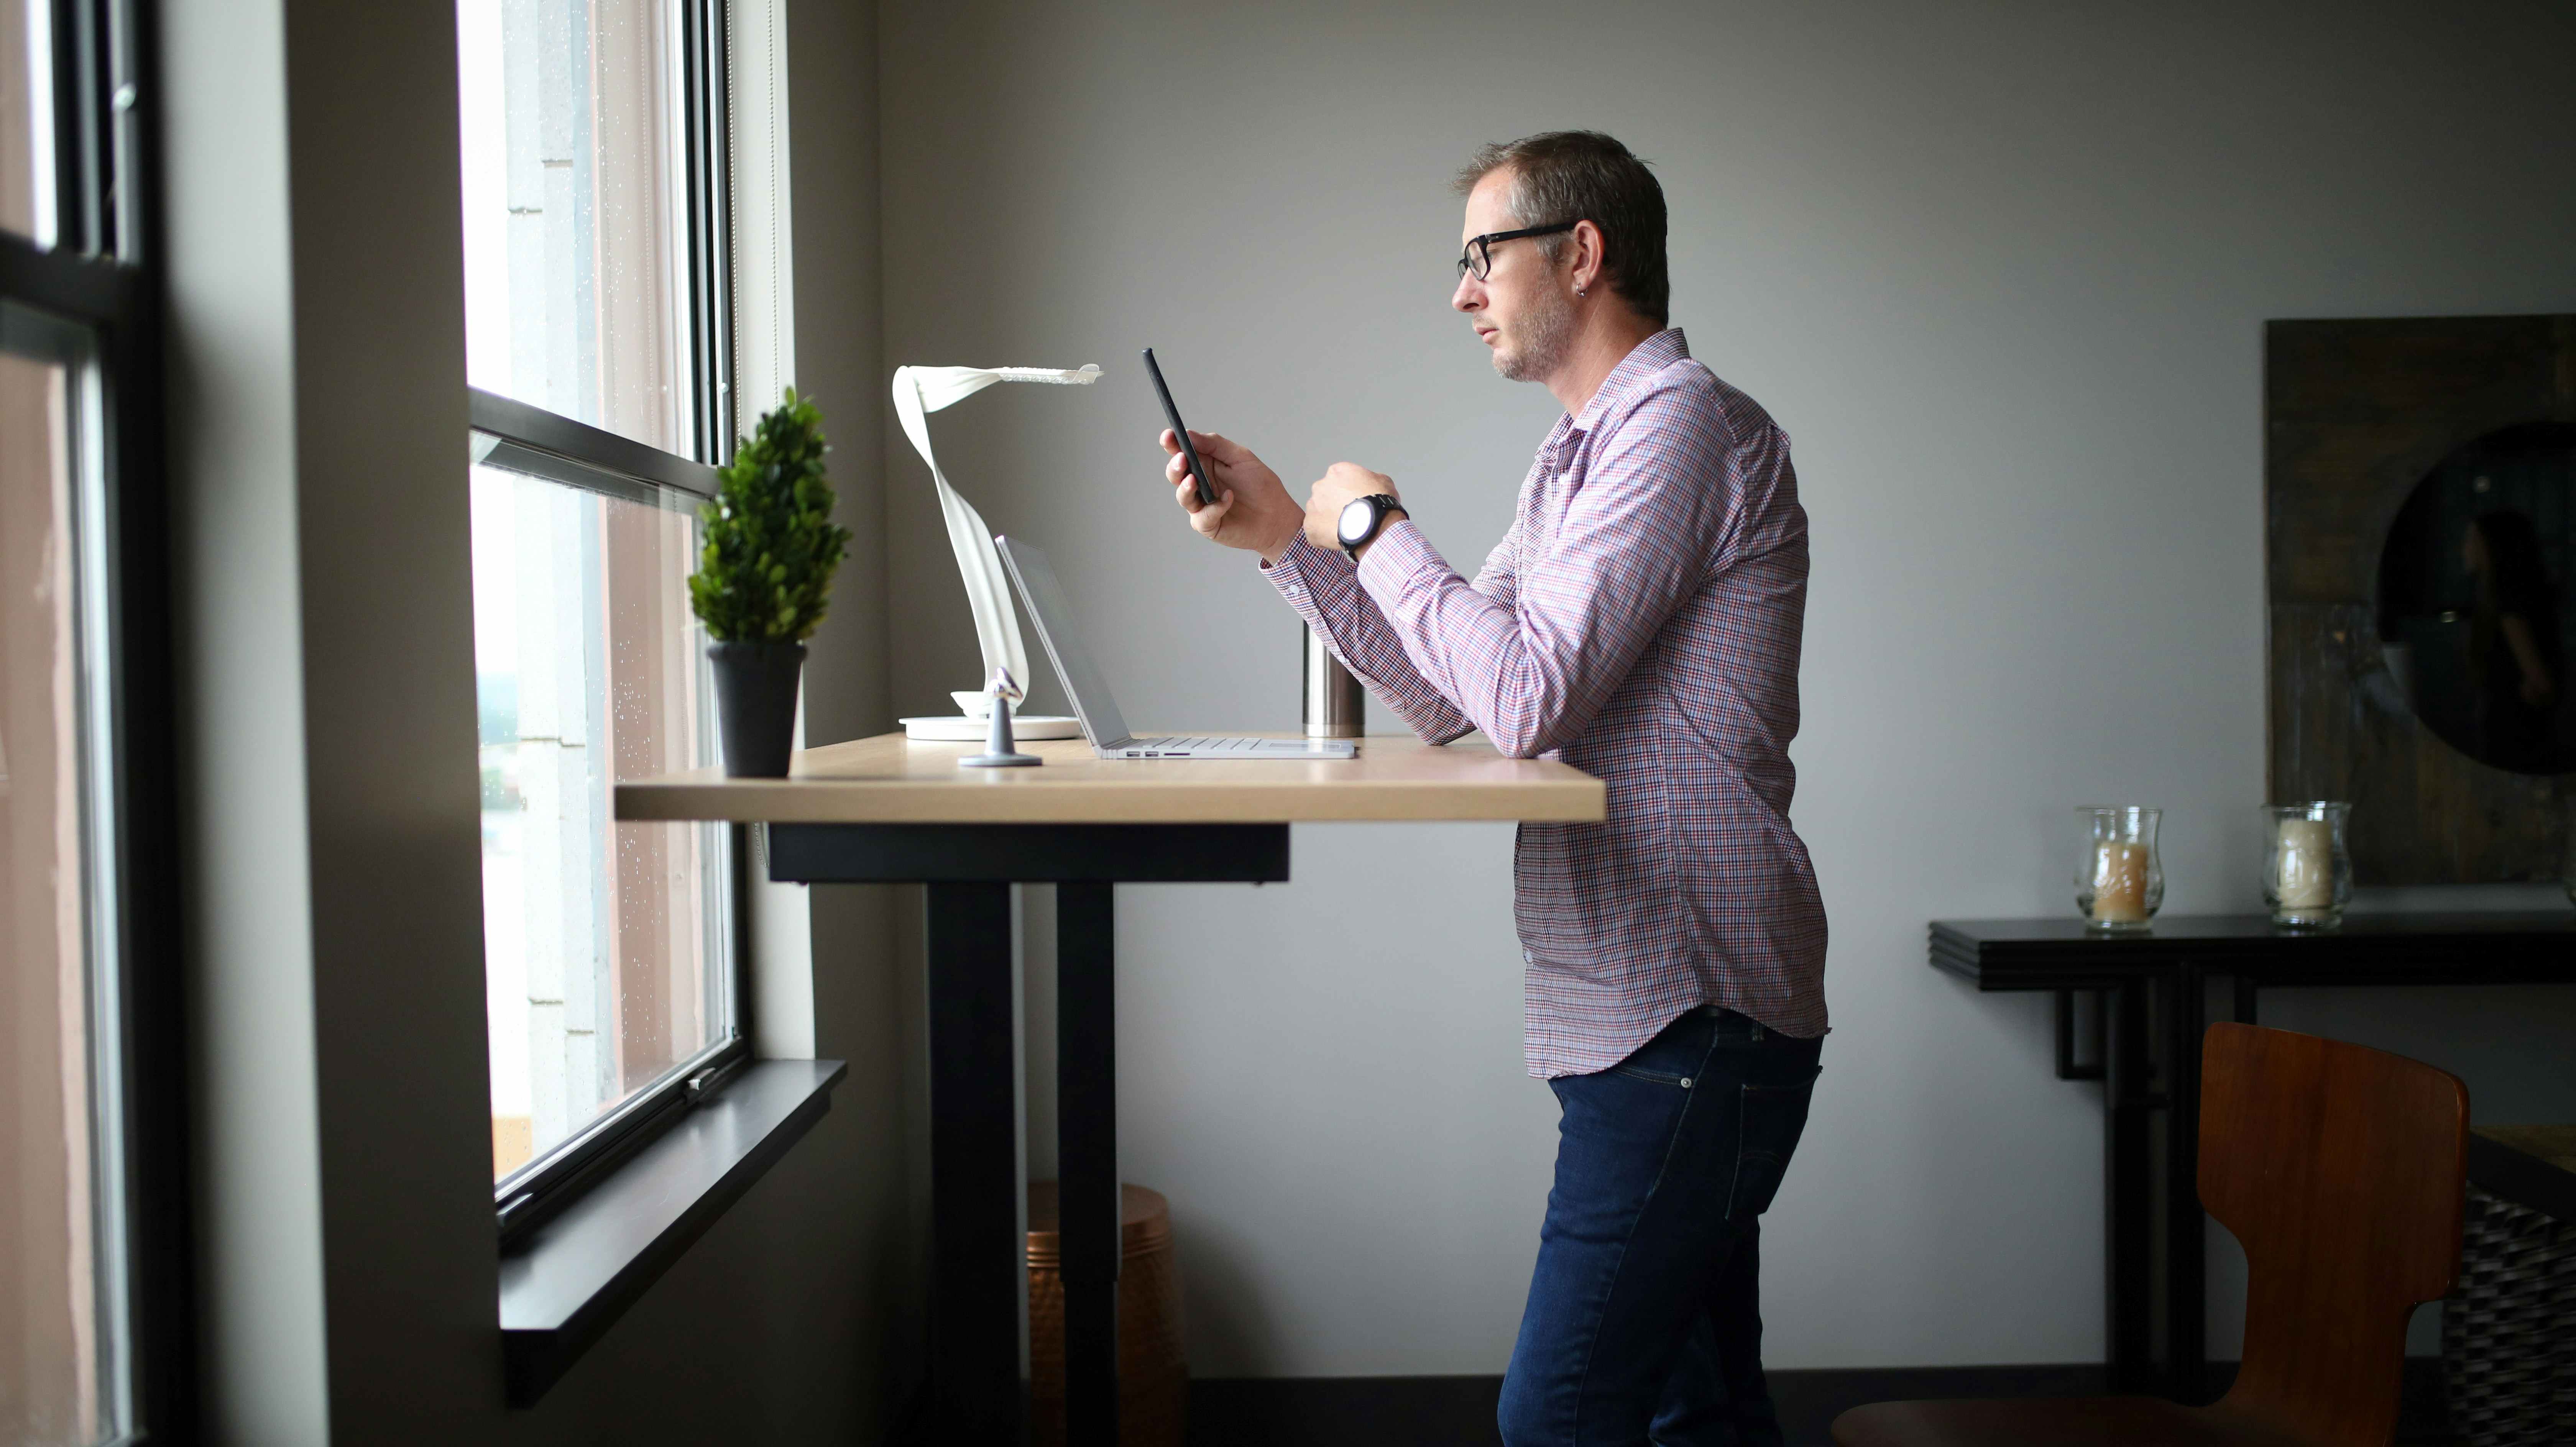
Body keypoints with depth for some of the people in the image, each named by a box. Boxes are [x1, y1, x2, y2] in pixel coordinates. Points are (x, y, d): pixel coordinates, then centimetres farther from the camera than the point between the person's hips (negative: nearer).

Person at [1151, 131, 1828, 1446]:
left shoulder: (1682, 425, -12)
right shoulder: (1575, 459, 21)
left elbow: (1530, 697, -22)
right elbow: (1449, 700, 18)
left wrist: (1376, 527, -8)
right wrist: (1286, 537, 11)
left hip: (1689, 1017, -10)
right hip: (1642, 1008, 10)